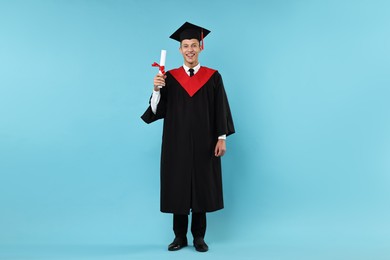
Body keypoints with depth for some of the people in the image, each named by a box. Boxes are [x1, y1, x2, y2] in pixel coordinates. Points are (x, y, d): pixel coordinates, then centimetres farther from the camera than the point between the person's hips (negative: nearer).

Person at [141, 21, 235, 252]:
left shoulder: (213, 77, 2)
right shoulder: (170, 78, 4)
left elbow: (221, 109, 1)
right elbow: (158, 111, -3)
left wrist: (222, 138, -5)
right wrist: (157, 90, -20)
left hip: (204, 144, 0)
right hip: (177, 144, 1)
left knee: (202, 188, 6)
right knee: (178, 189, 6)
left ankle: (199, 237, 21)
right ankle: (180, 237, 21)